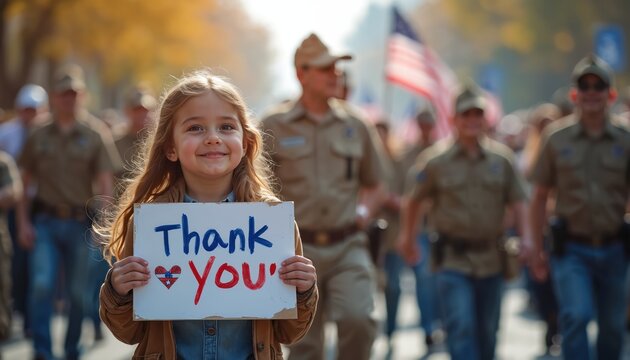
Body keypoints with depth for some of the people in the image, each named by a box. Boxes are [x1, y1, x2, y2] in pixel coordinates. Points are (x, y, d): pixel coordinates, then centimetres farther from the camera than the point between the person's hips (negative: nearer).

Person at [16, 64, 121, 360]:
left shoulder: (95, 134, 1)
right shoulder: (39, 135, 7)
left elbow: (105, 184, -2)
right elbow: (25, 181, 11)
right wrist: (23, 222, 2)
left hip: (81, 222, -1)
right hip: (45, 222, 1)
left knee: (78, 291, 5)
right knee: (41, 285, -12)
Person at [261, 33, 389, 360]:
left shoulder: (355, 126, 8)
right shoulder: (274, 127, 0)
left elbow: (374, 185, 20)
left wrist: (364, 212, 2)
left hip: (348, 247, 1)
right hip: (299, 248, -1)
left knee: (358, 318, -23)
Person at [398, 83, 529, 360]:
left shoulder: (502, 158, 5)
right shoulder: (436, 160, -1)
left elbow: (517, 202, 4)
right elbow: (413, 201, 11)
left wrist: (526, 240, -8)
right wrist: (408, 238, 20)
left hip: (491, 260, 3)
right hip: (452, 260, -3)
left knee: (487, 334, 12)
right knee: (461, 328, -14)